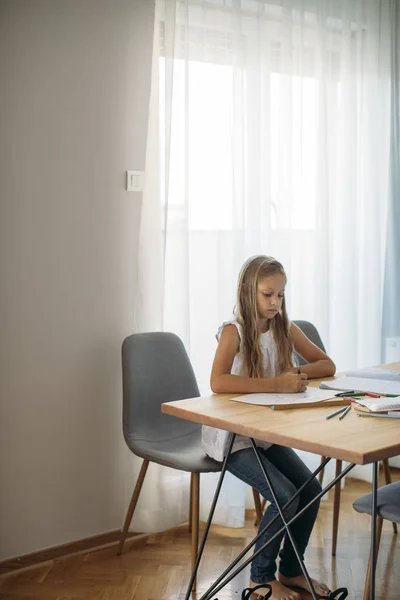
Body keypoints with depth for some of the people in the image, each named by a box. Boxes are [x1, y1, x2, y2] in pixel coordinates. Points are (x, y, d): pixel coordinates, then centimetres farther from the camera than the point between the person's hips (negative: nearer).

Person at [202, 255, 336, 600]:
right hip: (230, 435, -6)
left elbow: (327, 365, 4)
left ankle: (291, 570, 16)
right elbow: (218, 382, -35)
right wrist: (276, 384, -38)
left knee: (311, 490, -8)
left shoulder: (286, 329, 1)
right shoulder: (233, 331, -18)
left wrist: (298, 374, -17)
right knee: (286, 496, -18)